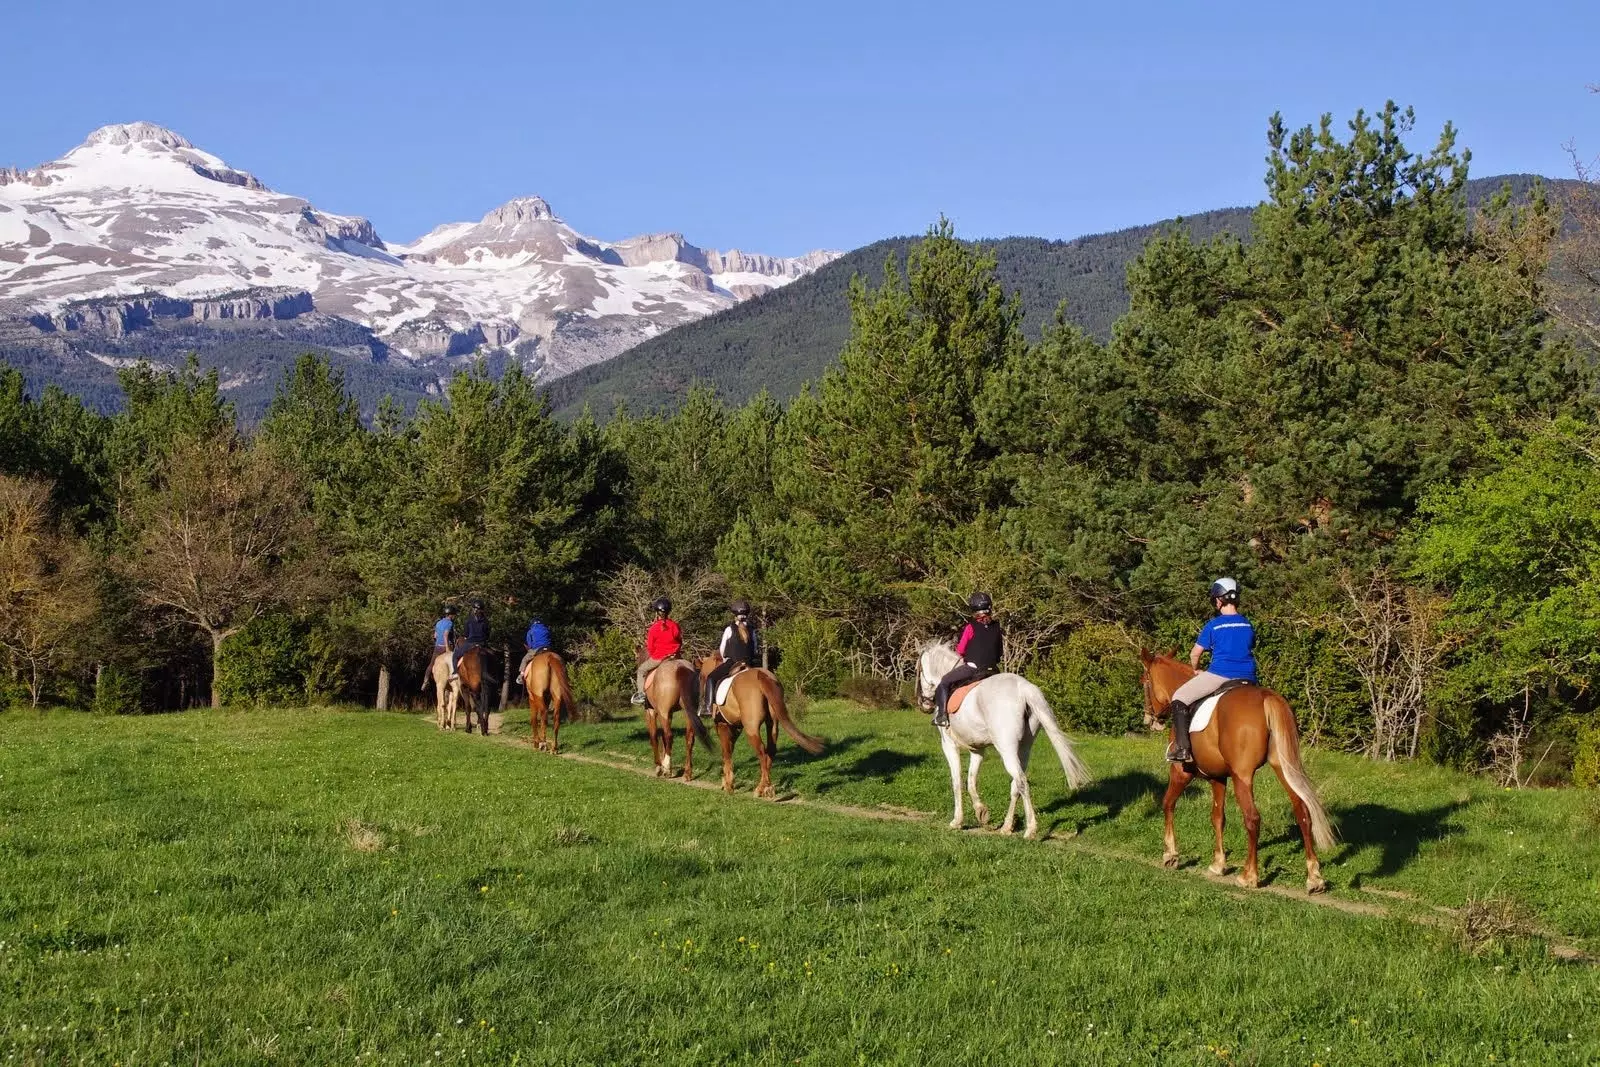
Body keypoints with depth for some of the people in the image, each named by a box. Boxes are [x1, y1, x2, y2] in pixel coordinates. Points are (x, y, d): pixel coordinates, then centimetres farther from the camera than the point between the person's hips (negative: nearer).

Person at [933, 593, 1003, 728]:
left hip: (971, 667, -5)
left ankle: (941, 714, -6)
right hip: (992, 670, 5)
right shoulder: (996, 627, 5)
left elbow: (960, 651, -3)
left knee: (943, 684, 7)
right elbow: (999, 652, 12)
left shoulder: (971, 627, -9)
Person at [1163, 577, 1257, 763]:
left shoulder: (1213, 625, -5)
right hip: (1247, 678, 6)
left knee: (1179, 699, 4)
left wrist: (1196, 670, 19)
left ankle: (1182, 747, -9)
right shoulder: (1248, 625, 11)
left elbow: (1195, 654, 0)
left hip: (1219, 676, -6)